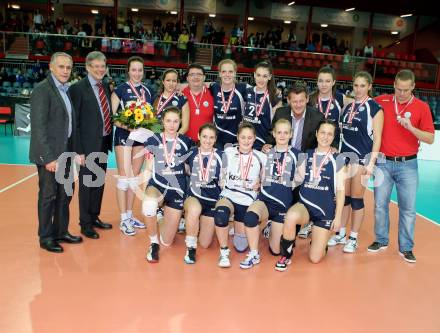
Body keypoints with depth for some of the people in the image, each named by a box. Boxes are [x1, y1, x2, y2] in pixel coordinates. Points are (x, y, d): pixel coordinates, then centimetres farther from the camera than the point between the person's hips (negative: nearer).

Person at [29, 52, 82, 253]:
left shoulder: (66, 90, 11)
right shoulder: (42, 90, -13)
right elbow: (39, 127, -18)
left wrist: (73, 150, 8)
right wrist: (49, 157, -21)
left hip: (65, 152, 8)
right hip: (50, 153, -8)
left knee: (65, 194, 16)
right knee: (48, 195, 4)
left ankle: (61, 232, 30)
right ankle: (45, 238, 19)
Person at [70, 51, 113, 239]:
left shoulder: (106, 87, 10)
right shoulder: (78, 88, -10)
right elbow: (74, 122, -12)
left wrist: (110, 139, 6)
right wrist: (79, 150, -16)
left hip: (103, 143, 6)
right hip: (88, 145, -6)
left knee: (99, 182, 16)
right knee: (86, 184, 4)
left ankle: (94, 217, 32)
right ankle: (85, 224, 18)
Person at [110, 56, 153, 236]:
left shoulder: (147, 91, 9)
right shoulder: (120, 90, -5)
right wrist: (127, 126, -23)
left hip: (142, 136, 5)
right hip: (124, 136, -5)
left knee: (135, 176, 11)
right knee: (124, 177, -2)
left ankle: (130, 215, 22)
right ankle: (123, 220, 6)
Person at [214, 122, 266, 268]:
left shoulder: (261, 157, 2)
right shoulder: (228, 152, 2)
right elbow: (220, 174, 12)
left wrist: (259, 185, -7)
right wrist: (222, 182, -7)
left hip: (247, 201, 1)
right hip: (228, 195, -1)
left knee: (241, 246, 1)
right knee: (221, 213, -39)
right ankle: (224, 252, -19)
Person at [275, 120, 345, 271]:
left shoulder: (337, 160, -1)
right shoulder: (307, 155, 6)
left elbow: (340, 190, 0)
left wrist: (338, 217, -4)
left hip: (326, 210, -1)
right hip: (305, 204, 1)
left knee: (315, 259, -4)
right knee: (291, 216, -38)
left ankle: (321, 241, 33)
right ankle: (286, 255, -13)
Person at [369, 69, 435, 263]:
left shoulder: (422, 107, -1)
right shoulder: (381, 102, 1)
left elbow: (430, 139, -3)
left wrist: (411, 128, -18)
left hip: (408, 165, -1)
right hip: (383, 163, 1)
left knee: (408, 208, 3)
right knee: (380, 205, 7)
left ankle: (406, 248, 15)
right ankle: (381, 240, 23)